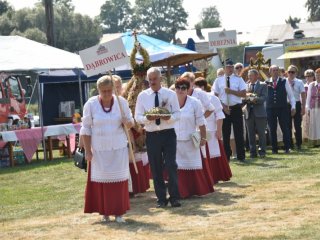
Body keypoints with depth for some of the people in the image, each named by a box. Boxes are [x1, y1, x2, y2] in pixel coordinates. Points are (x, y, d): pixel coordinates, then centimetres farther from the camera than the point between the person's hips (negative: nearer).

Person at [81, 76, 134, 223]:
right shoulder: (91, 104, -5)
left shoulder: (121, 102, 0)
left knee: (119, 179, 0)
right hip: (99, 149, -1)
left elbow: (130, 123, 8)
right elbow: (86, 129, -1)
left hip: (118, 148, 1)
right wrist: (87, 151, -6)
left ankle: (119, 212, 7)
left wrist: (127, 122, -17)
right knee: (101, 180, 1)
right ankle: (104, 212, 11)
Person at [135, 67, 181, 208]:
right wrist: (148, 118, -19)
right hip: (152, 135, 1)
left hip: (168, 134, -1)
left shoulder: (171, 94, 2)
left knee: (171, 165, -7)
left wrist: (169, 117, -21)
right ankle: (161, 199, 16)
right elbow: (137, 117, 2)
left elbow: (177, 114, 1)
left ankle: (174, 197, 2)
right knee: (156, 168, 6)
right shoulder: (142, 96, 4)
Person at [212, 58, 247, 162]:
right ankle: (226, 156, 12)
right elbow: (216, 96, 3)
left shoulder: (238, 79, 2)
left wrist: (231, 91, -16)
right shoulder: (219, 80, 5)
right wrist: (223, 106, -9)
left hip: (236, 108, -1)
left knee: (239, 133, 1)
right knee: (225, 134, 5)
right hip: (224, 109, 1)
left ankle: (241, 156, 7)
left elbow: (243, 94, -5)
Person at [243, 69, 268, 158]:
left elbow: (264, 97, -6)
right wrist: (246, 98, -14)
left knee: (261, 133, -1)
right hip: (249, 112, 3)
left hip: (259, 112, -3)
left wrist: (255, 99, -21)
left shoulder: (262, 85, 5)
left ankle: (262, 151, 5)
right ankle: (253, 152, 8)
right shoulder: (246, 85, 14)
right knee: (251, 134, 4)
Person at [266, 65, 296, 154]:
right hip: (270, 109, 1)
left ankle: (287, 148, 5)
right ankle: (274, 149, 11)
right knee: (272, 130, 4)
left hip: (283, 108, -1)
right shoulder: (266, 83, 5)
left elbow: (290, 95, 5)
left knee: (285, 129, -2)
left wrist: (293, 107, -2)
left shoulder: (284, 82, 4)